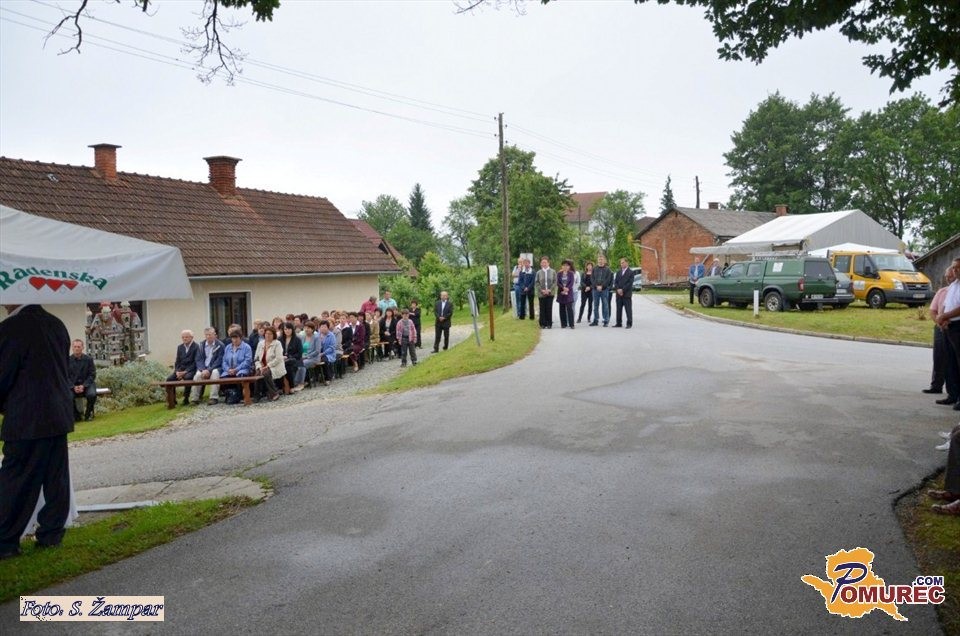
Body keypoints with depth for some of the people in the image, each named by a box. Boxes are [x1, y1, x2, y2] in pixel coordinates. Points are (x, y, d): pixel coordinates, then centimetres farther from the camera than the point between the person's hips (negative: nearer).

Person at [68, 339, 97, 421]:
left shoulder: (89, 359, 0)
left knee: (92, 394, -31)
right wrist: (73, 387, -16)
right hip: (73, 385, 0)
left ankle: (89, 413, -3)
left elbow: (92, 375, -2)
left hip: (86, 384, 0)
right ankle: (76, 415, -2)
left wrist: (83, 386, -16)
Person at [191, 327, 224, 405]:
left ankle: (214, 398, -36)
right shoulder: (201, 346, 12)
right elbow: (198, 360, 6)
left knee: (215, 372, -36)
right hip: (204, 368, 3)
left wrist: (209, 370, -19)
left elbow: (219, 360, -8)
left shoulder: (220, 345, 0)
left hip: (215, 368, -3)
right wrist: (203, 370, -14)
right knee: (198, 374, -29)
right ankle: (194, 398, -25)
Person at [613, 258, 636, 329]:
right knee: (619, 309, 7)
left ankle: (629, 323, -2)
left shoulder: (631, 272, -2)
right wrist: (618, 289, -6)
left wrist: (622, 290, -14)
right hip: (619, 293, 5)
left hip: (627, 294, -5)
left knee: (628, 309, -4)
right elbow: (615, 282, 11)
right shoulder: (618, 272, 16)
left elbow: (630, 283, -9)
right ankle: (619, 323, 12)